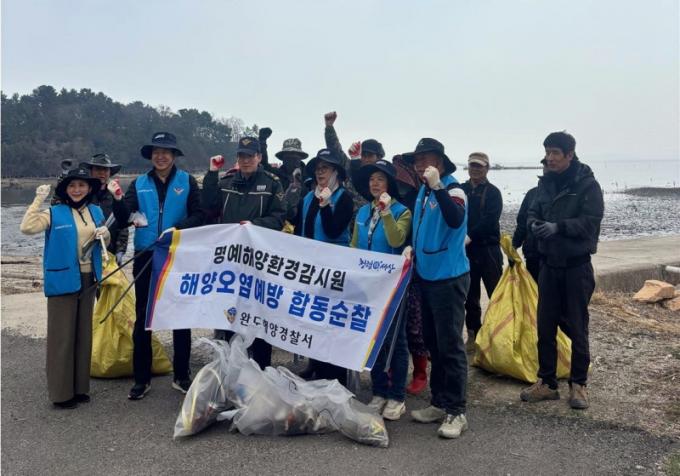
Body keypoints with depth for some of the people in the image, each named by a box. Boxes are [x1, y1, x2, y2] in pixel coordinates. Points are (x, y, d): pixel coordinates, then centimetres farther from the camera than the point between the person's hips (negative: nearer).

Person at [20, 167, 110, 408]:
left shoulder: (96, 211, 9)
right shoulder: (54, 213, -6)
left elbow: (105, 241, 20)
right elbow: (26, 227, -21)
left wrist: (105, 234, -2)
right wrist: (38, 200, -21)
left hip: (87, 279, 5)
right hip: (63, 280, -5)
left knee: (84, 333, 12)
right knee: (62, 335, -1)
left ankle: (80, 387, 23)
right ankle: (61, 392, 8)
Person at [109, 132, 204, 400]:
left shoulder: (187, 181, 0)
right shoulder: (139, 184, 6)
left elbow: (198, 215, -6)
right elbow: (125, 219, -1)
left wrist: (178, 229, -21)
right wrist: (118, 200, -19)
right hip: (145, 257, 2)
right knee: (142, 317, 6)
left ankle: (181, 376, 20)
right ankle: (142, 378, 18)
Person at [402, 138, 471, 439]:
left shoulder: (452, 190, -12)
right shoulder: (423, 192, 11)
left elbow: (456, 220, -32)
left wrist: (437, 185, -33)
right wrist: (412, 247, 5)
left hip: (449, 278, -8)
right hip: (426, 275, 8)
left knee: (450, 345, -3)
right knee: (432, 343, 14)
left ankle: (456, 411, 7)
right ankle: (439, 403, 26)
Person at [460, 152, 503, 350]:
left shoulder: (493, 192, 1)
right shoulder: (460, 190, 12)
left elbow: (490, 220, -11)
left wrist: (471, 236, -19)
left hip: (488, 248, -4)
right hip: (465, 249, 4)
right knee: (470, 294, 10)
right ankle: (473, 333, 19)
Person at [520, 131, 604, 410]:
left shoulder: (587, 184, -10)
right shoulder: (546, 182, 7)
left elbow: (591, 222, -16)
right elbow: (533, 212, 12)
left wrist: (558, 227, -26)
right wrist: (534, 224, -10)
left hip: (576, 265, -5)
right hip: (549, 263, 5)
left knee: (577, 327, 5)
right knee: (545, 326, 8)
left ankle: (578, 384, 19)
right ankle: (547, 383, 20)